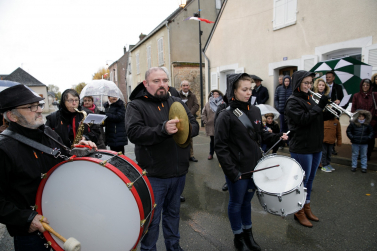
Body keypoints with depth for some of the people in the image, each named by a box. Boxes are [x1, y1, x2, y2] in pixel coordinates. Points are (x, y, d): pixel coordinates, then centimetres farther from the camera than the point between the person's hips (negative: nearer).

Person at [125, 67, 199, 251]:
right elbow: (133, 132, -23)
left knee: (173, 213, 23)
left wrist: (187, 128, -19)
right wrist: (163, 129, -35)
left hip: (179, 172, 5)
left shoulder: (177, 103, 9)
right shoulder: (136, 105, -7)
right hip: (154, 175, -5)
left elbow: (195, 126, 5)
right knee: (151, 219, 9)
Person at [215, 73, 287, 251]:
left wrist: (276, 137, 0)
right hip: (237, 171, -5)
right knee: (236, 203, 14)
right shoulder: (225, 116, -16)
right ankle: (238, 237, 35)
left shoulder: (255, 111, 3)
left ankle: (248, 233, 42)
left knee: (247, 201, 22)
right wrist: (231, 171, -20)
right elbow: (220, 146, -16)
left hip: (255, 167, 6)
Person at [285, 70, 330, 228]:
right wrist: (320, 106, -22)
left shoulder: (309, 98, 12)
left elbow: (318, 118, 16)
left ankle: (307, 208, 33)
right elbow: (303, 119, -24)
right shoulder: (293, 101, -13)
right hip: (301, 148, -8)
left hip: (315, 146, 8)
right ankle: (299, 212, 20)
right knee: (302, 180, 3)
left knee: (310, 179, 17)